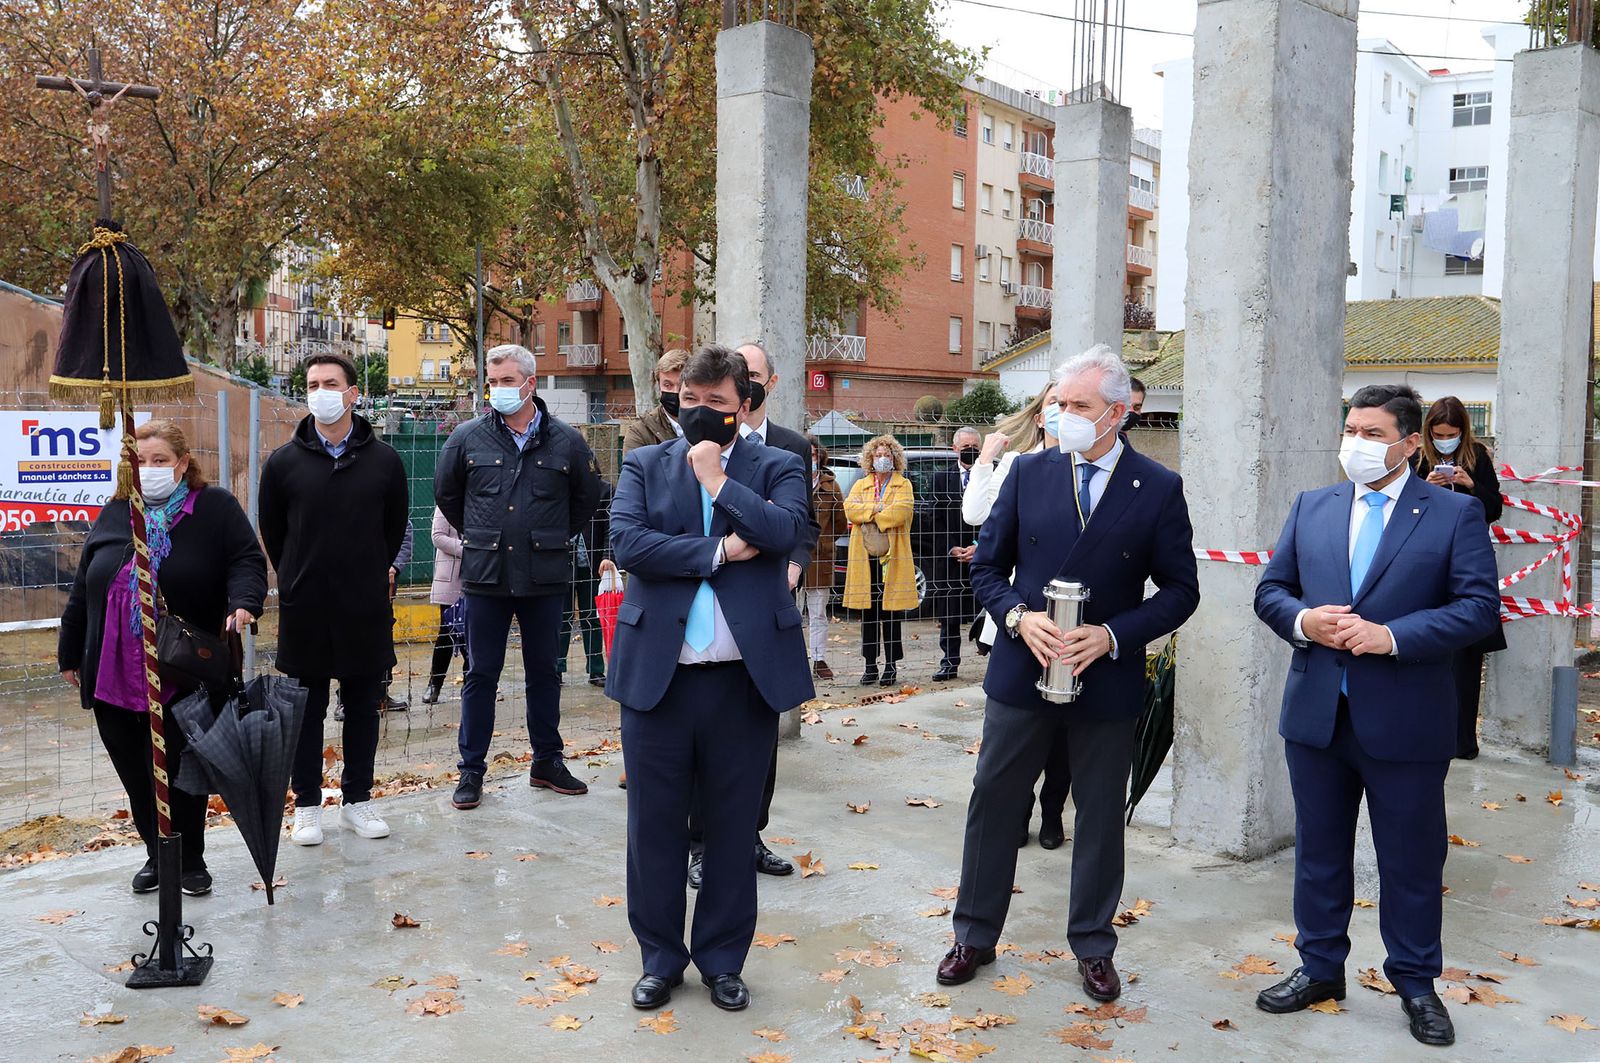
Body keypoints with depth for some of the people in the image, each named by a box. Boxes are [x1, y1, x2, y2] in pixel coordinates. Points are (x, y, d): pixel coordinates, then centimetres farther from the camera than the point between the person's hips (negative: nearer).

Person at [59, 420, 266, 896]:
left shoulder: (215, 508, -2)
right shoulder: (116, 514, 10)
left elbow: (247, 561, -7)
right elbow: (84, 589, 16)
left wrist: (244, 602, -28)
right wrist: (70, 652, 17)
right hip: (114, 676, 4)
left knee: (182, 774, 4)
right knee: (137, 776, 11)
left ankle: (191, 861, 21)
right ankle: (157, 856, 28)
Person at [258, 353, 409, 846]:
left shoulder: (383, 460, 0)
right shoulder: (284, 462, -2)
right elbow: (271, 531, 9)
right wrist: (299, 580, 11)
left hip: (366, 608, 1)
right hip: (304, 609, -1)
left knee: (363, 705, 9)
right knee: (307, 708, 7)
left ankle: (358, 799, 22)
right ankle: (307, 805, 19)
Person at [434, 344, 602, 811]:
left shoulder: (565, 440, 0)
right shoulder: (468, 438, 0)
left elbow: (587, 498, 14)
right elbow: (445, 492, 15)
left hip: (545, 577, 1)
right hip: (485, 575, 0)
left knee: (544, 671, 11)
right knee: (481, 675, 5)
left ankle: (547, 762, 24)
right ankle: (471, 770, 15)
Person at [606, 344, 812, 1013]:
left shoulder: (776, 468, 5)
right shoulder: (644, 465, 7)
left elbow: (786, 530, -16)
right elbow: (625, 543, -9)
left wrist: (716, 479, -10)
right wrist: (719, 549, -12)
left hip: (745, 677, -1)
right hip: (657, 675, 1)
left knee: (732, 828, 11)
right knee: (655, 826, 10)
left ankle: (722, 959, 28)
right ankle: (660, 958, 27)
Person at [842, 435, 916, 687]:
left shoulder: (903, 485, 7)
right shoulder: (860, 485, 16)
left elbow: (900, 511, -12)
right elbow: (850, 508, -2)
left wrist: (867, 515, -7)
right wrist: (877, 508, -12)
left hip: (892, 556, -3)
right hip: (864, 557, 3)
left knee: (890, 614, -1)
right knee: (868, 614, 5)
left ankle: (891, 666, 6)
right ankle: (870, 666, 11)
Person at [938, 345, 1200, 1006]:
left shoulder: (1158, 488, -4)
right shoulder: (1029, 473, 1)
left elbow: (1181, 589, -3)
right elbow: (988, 566, 5)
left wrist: (1112, 635, -16)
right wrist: (1018, 617, -14)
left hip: (1107, 680, -1)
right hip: (1021, 672, 2)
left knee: (1101, 817, 12)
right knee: (993, 805, 10)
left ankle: (1093, 946, 30)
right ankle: (974, 937, 26)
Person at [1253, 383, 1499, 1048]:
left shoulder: (1455, 513, -3)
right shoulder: (1312, 508, 8)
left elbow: (1480, 606, -10)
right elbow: (1271, 589, 10)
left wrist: (1392, 636, -20)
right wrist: (1302, 621, -12)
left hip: (1405, 721, -3)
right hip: (1317, 714, 4)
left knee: (1412, 861, 9)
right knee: (1319, 850, 15)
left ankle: (1415, 982, 28)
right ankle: (1320, 968, 31)